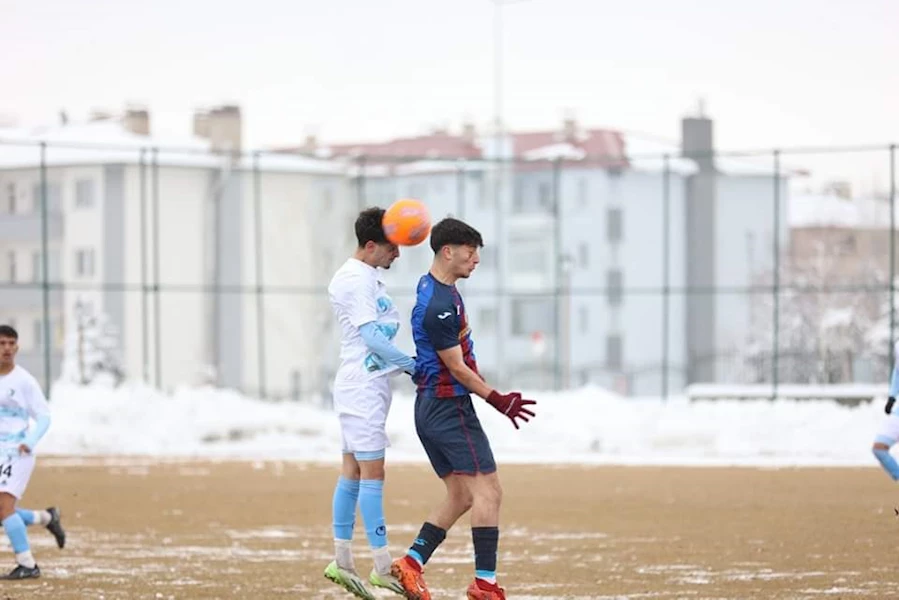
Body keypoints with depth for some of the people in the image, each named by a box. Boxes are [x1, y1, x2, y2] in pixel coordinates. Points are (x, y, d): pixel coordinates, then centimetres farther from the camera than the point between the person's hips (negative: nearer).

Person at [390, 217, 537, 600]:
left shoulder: (431, 284, 11)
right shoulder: (439, 306, -21)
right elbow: (455, 367, -18)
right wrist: (497, 400, -14)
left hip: (431, 407, 10)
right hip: (449, 406, -10)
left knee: (460, 496, 13)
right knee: (488, 491, -10)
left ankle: (412, 562, 8)